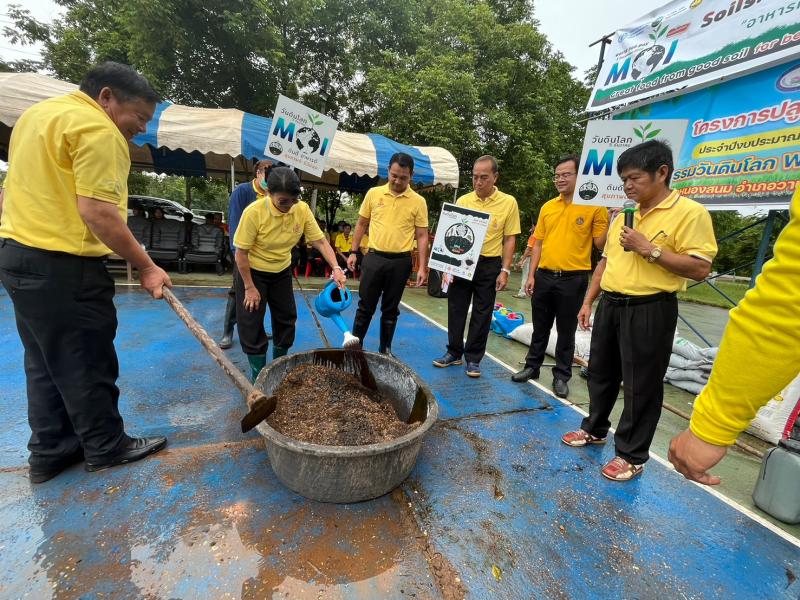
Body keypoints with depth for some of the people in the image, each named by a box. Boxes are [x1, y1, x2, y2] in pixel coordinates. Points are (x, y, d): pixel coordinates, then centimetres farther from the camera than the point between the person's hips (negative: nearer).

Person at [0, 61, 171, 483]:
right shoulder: (97, 129, -14)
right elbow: (97, 212, -23)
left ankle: (49, 453, 29)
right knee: (85, 363, 3)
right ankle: (106, 447, 20)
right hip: (61, 265, -10)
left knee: (44, 363, 17)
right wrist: (145, 266, -16)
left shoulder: (36, 113, 19)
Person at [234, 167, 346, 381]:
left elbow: (320, 241, -13)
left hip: (282, 272, 4)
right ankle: (258, 376, 15)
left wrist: (336, 268, -27)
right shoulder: (254, 212, -28)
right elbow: (241, 252, -20)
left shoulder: (302, 210, -17)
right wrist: (250, 288, -17)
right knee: (252, 323, -1)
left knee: (286, 318, 10)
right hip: (253, 272, -4)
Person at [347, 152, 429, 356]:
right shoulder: (374, 193, 2)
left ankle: (385, 349, 25)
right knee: (365, 306, 8)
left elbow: (422, 235, 0)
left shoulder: (418, 202, -2)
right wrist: (353, 252, 6)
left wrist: (422, 267, -6)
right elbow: (361, 224, 10)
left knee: (391, 309, 11)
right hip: (374, 257, 1)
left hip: (401, 261, 0)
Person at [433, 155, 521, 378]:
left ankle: (473, 358, 19)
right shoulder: (463, 200, 4)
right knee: (456, 309, 8)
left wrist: (505, 270, -8)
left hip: (489, 265, -2)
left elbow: (509, 239, -1)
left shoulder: (508, 202, -2)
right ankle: (454, 352, 24)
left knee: (482, 314, 6)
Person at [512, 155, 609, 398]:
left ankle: (561, 376, 21)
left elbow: (600, 243, -3)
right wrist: (531, 275, 5)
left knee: (566, 331, 7)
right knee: (540, 327, 15)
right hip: (544, 276, 4)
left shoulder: (594, 207, -4)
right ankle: (532, 366, 30)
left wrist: (610, 221, -17)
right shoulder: (547, 207, 8)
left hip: (573, 279, -4)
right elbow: (538, 243, 10)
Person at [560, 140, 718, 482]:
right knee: (600, 372, 17)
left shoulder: (690, 213, -8)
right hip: (611, 305, 7)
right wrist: (588, 302, 13)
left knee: (641, 385, 4)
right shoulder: (624, 215, 13)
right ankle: (594, 429, 37)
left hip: (649, 310, -7)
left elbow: (700, 268, -14)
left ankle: (632, 455, 21)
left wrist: (651, 250, -19)